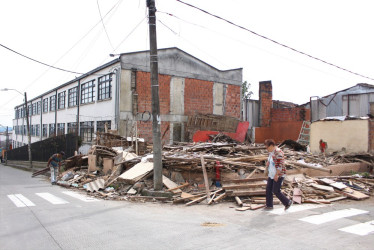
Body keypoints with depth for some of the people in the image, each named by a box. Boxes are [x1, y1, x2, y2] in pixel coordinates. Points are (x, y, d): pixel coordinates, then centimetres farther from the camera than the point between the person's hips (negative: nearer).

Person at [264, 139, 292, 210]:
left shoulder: (278, 153, -22)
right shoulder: (271, 152, 8)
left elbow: (280, 165, -25)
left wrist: (276, 175, -24)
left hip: (278, 175, -9)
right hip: (271, 175, 9)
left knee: (276, 191, -4)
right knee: (268, 190, 7)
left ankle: (288, 202, 15)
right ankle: (269, 206, 17)